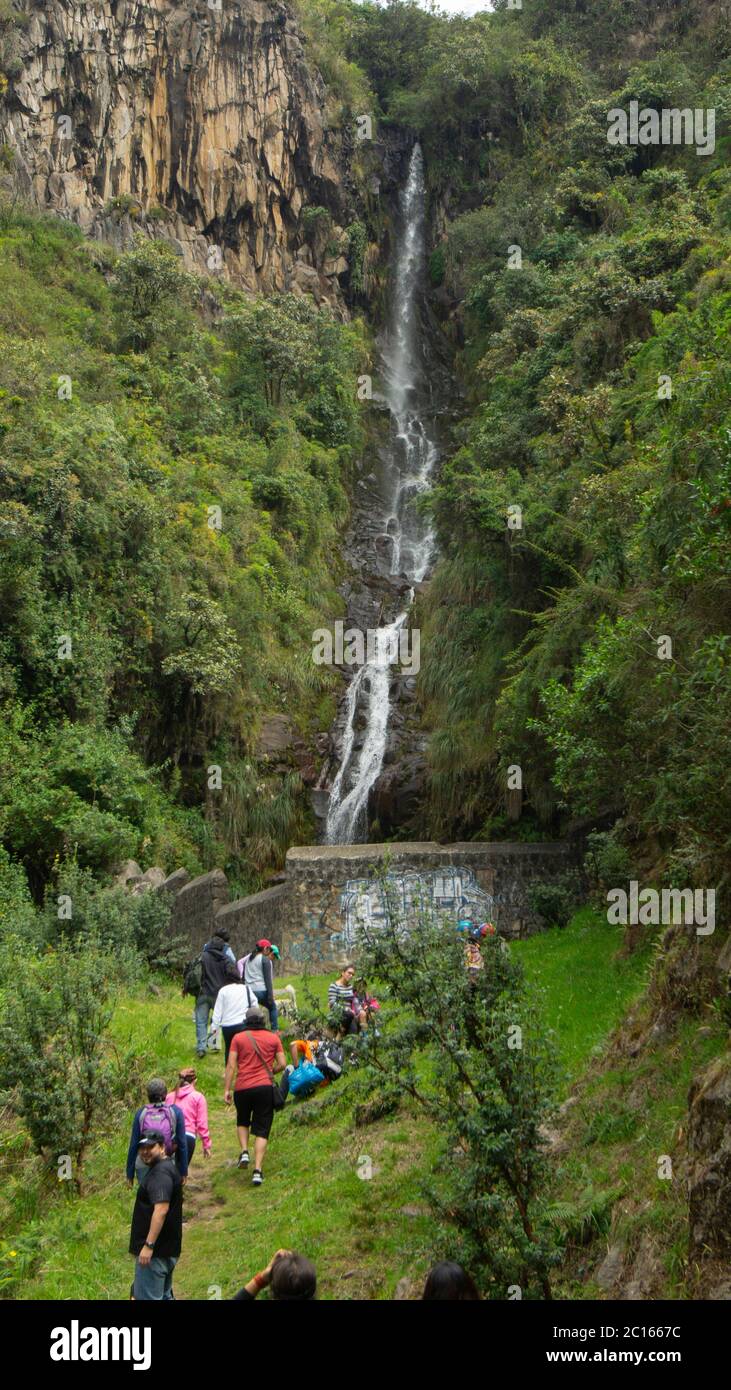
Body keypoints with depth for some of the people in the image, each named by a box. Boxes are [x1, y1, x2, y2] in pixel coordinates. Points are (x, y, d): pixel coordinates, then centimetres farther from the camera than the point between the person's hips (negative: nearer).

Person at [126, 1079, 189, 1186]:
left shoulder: (141, 1113, -1)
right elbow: (182, 1143, -1)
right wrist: (183, 1171, 7)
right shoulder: (175, 1112, -2)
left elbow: (133, 1144, 1)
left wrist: (130, 1173, 9)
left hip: (143, 1165, 1)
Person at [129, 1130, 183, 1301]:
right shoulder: (168, 1167, 16)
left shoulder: (160, 1173, -18)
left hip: (156, 1251, -11)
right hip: (169, 1249, 11)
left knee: (147, 1297, -8)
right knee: (164, 1295, 18)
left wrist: (149, 1245, -29)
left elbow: (161, 1209, -28)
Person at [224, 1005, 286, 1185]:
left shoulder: (238, 1038, 2)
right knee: (261, 1130, 4)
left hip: (242, 1088, 0)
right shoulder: (273, 1038, 5)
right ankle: (257, 1170, -5)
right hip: (265, 1088, 0)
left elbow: (231, 1065, -4)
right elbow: (282, 1064, 3)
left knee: (242, 1121, 26)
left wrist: (226, 1089, -2)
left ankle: (244, 1152, 6)